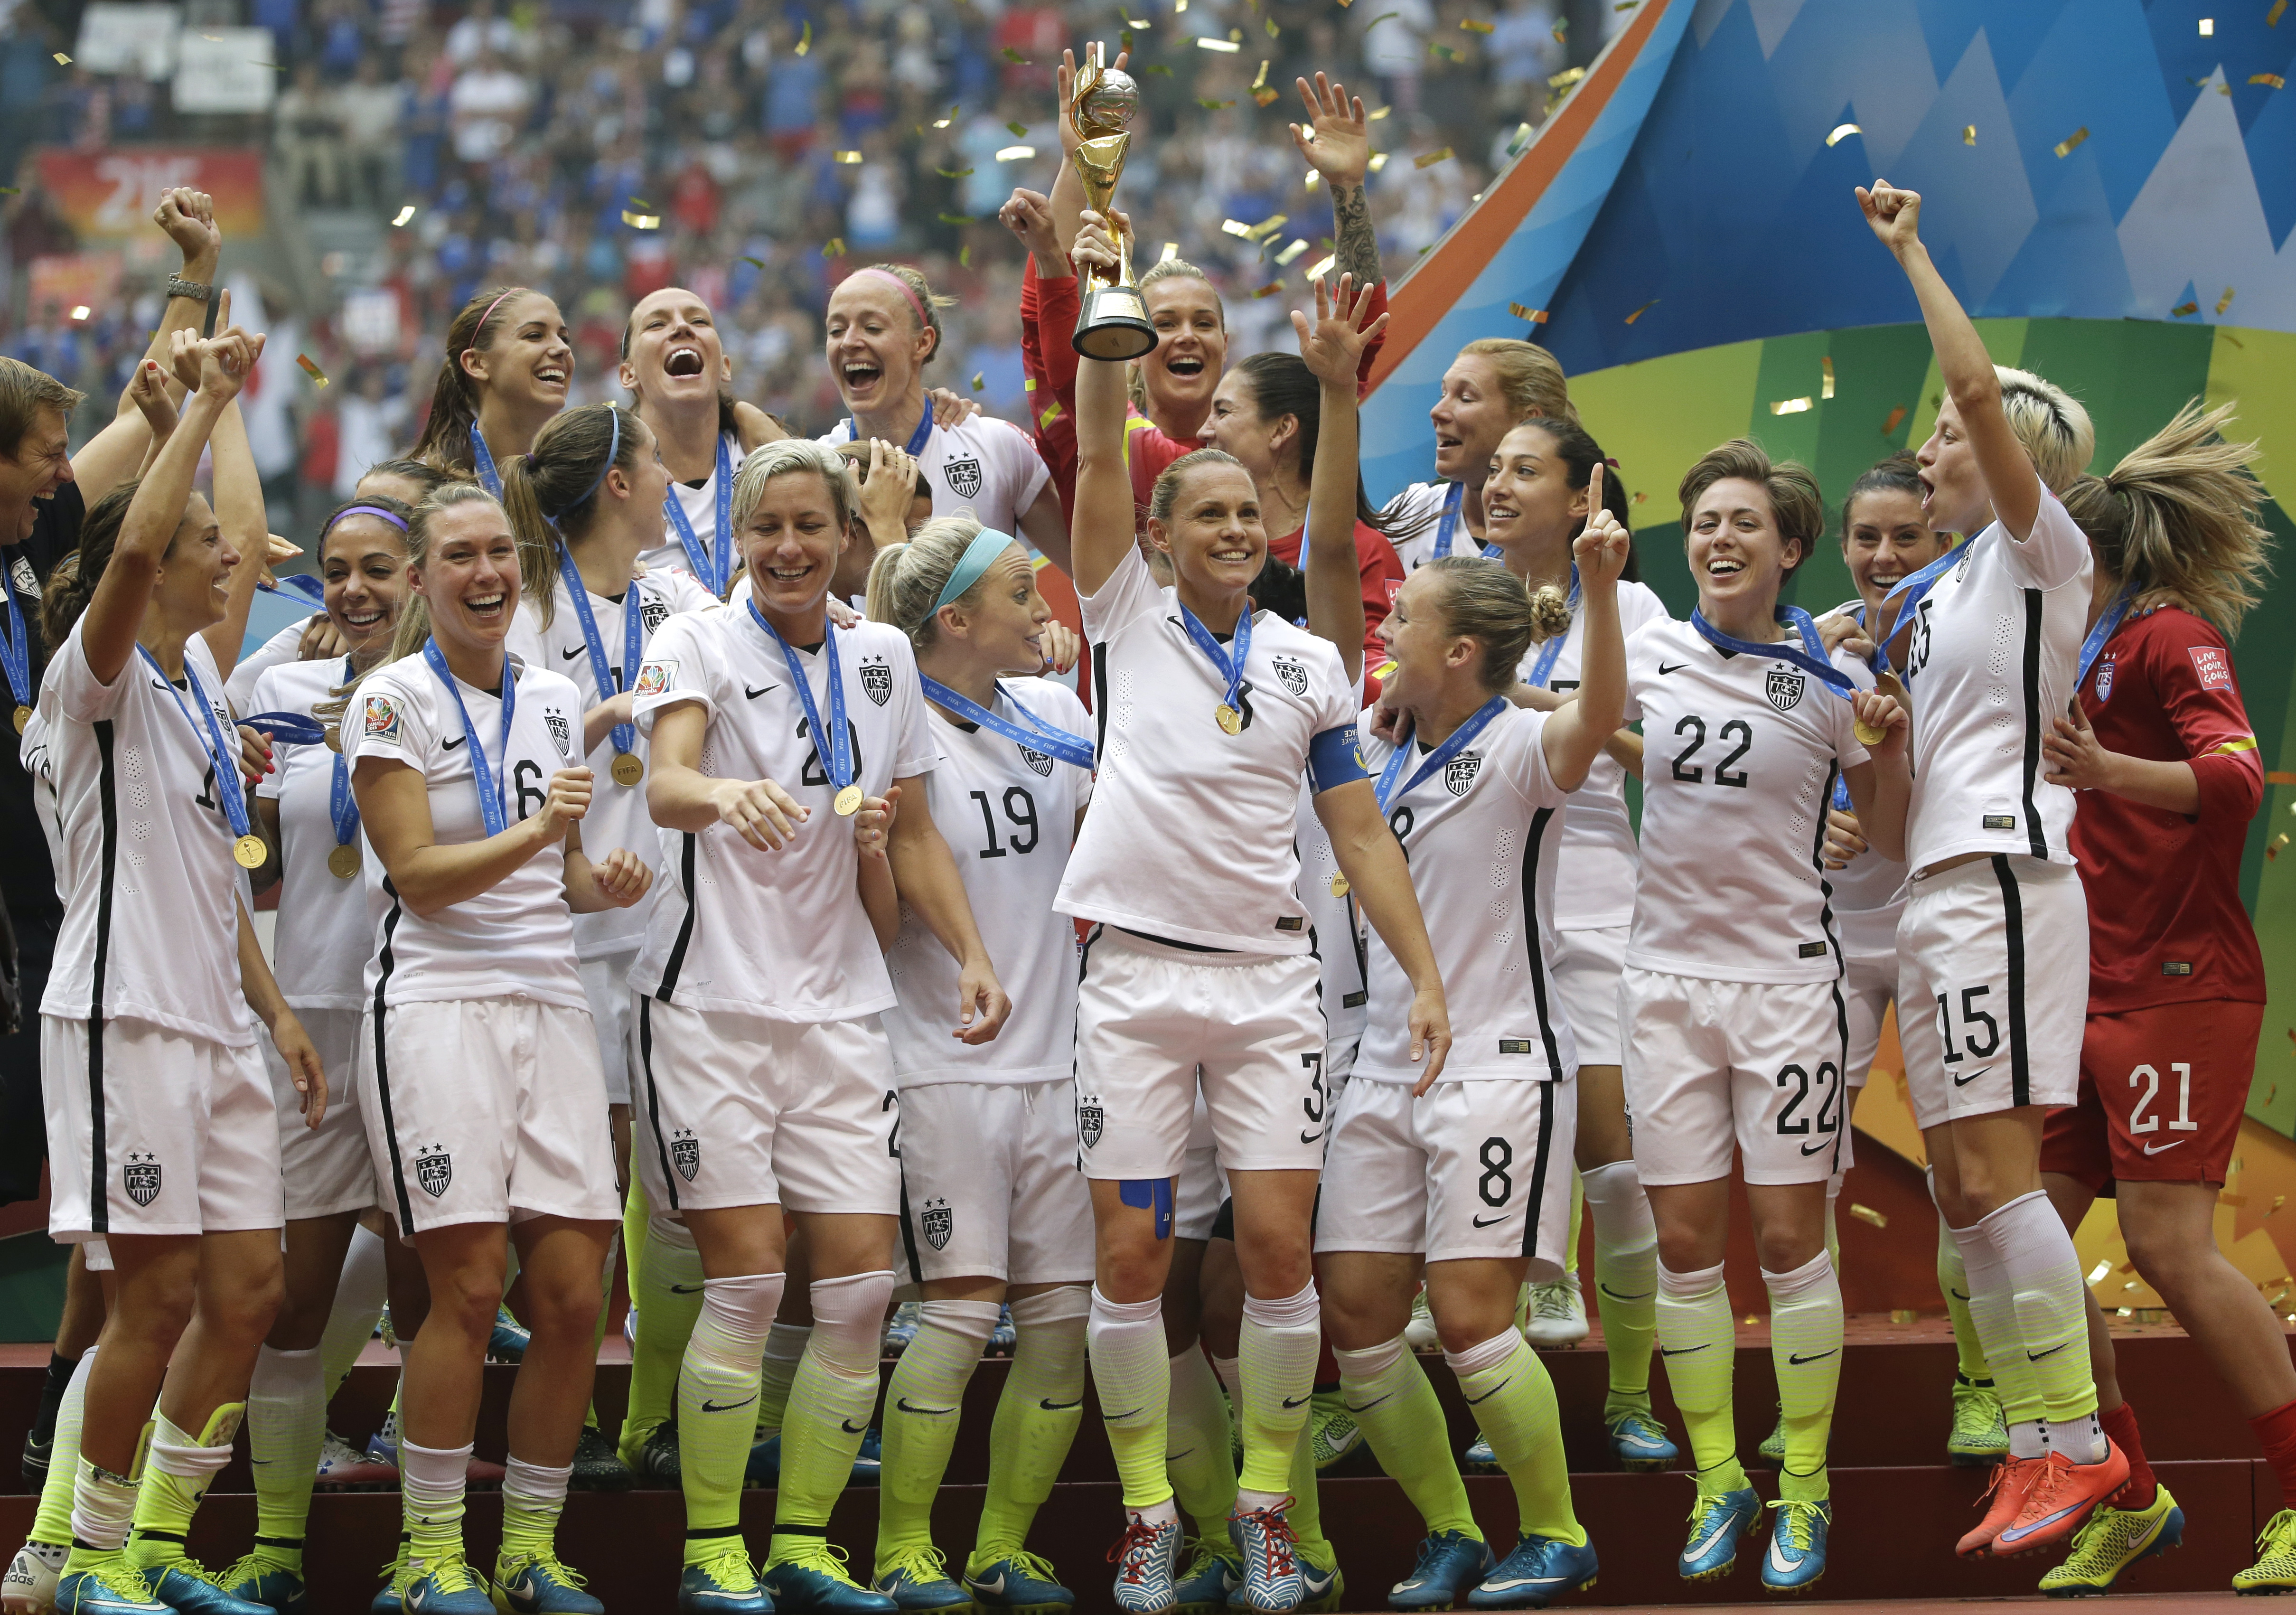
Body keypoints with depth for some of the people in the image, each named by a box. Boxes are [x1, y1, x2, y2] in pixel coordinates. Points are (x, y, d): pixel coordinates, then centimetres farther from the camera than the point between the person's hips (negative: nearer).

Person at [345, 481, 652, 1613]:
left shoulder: (555, 700, 15)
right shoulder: (390, 701, -2)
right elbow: (418, 874, -10)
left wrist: (601, 882, 1)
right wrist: (539, 829, -22)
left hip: (548, 1002, 6)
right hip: (438, 1006, -6)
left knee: (574, 1294, -2)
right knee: (469, 1287, -11)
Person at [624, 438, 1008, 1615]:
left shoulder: (881, 659, 11)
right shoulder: (697, 644, -4)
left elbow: (915, 837, 17)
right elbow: (665, 782, -23)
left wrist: (974, 955, 4)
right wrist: (722, 794, -46)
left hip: (839, 1005, 5)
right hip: (713, 999, -5)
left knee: (862, 1282, -2)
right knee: (746, 1278, -10)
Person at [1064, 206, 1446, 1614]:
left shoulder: (1312, 667, 10)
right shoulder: (1129, 619, 5)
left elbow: (1361, 833, 10)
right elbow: (1100, 456, -5)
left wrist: (1425, 973, 2)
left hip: (1270, 978, 1)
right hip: (1137, 971, -1)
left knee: (1279, 1247, -5)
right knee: (1130, 1258, -3)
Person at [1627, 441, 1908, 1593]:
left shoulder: (1830, 678, -2)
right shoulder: (1651, 656, 3)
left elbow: (1888, 839, 6)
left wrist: (1888, 749, -13)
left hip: (1786, 972, -2)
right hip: (1666, 972, 2)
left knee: (1789, 1236, -3)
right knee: (1686, 1242, 2)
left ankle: (1804, 1493, 7)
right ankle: (1717, 1484, 13)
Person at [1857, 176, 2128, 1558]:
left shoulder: (2044, 551, -4)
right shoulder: (1946, 586, 20)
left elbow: (1981, 387, -17)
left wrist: (1913, 252, -12)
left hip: (2001, 876, -9)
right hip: (1937, 887, 9)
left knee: (1995, 1170, -14)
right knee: (1962, 1187, 6)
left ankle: (2075, 1443, -13)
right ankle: (2040, 1443, 6)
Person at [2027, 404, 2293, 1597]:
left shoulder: (2169, 637, -7)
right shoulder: (2084, 655, 18)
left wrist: (2109, 773, -40)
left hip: (2178, 991, -9)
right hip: (2085, 992, 9)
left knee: (2168, 1243, -14)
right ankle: (2128, 1497, 11)